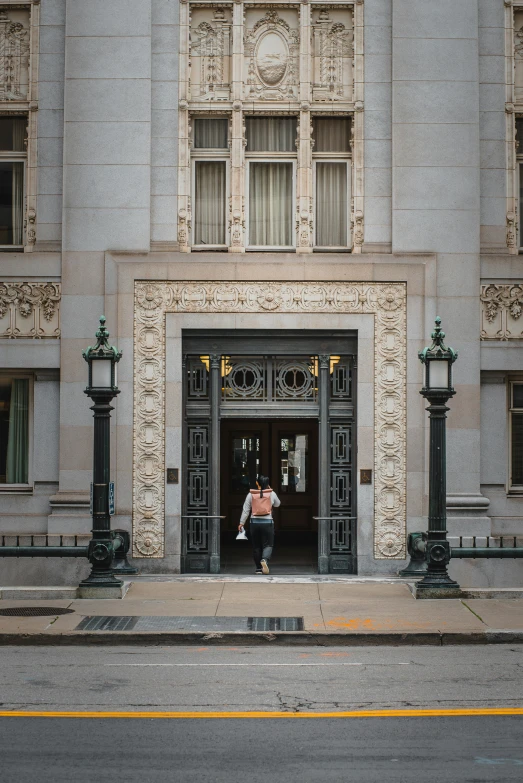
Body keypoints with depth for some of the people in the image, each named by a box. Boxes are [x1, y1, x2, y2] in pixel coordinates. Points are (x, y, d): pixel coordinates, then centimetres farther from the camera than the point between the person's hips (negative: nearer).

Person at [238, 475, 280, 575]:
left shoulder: (251, 495, 0)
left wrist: (241, 523, 6)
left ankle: (258, 568, 13)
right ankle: (265, 560, -29)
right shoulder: (272, 494, -2)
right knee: (268, 545, 1)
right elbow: (277, 504, 18)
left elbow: (245, 510, 1)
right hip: (267, 522, -1)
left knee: (256, 546, 10)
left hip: (255, 522, 1)